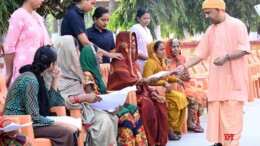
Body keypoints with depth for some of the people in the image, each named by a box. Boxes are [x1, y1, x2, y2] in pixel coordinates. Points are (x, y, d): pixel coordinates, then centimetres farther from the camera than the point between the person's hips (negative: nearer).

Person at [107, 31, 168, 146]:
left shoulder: (133, 61, 17)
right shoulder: (118, 62, -11)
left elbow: (139, 80, 14)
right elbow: (129, 81, -22)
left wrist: (151, 91, -1)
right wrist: (149, 80, -24)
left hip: (139, 91, 8)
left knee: (160, 102, -12)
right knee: (147, 105, -30)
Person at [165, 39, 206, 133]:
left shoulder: (182, 58, 11)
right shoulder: (167, 61, -8)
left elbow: (186, 74, 5)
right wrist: (180, 78, -23)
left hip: (184, 85, 7)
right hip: (173, 87, -7)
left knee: (202, 93, -11)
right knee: (193, 95, -25)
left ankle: (195, 120, -11)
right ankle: (190, 122, -17)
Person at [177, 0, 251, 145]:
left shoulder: (237, 25, -6)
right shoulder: (210, 31, 13)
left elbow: (244, 49, -12)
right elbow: (201, 54, 13)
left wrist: (227, 57, -25)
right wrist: (184, 66, 2)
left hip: (234, 78, -6)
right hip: (217, 79, 6)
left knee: (232, 113, -9)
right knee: (216, 112, 3)